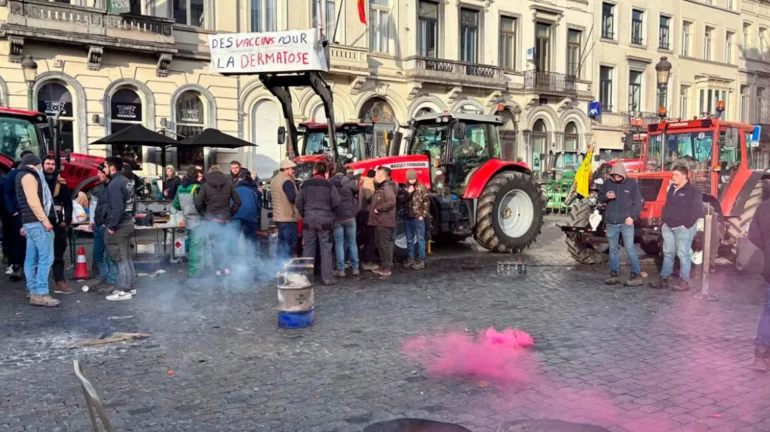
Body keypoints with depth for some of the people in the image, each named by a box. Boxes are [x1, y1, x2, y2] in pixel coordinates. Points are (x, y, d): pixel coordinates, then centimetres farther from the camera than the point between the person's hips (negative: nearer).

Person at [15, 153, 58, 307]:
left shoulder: (24, 176, 23)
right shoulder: (28, 175, -7)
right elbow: (33, 201, -18)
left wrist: (25, 224, 24)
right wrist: (45, 220, -21)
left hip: (31, 222, 10)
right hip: (37, 222, -10)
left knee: (31, 260, 8)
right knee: (46, 258, -11)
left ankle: (34, 293, 10)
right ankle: (41, 294, -13)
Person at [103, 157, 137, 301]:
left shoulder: (114, 184, -18)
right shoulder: (128, 181, 12)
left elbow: (117, 208, -23)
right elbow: (133, 204, 16)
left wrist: (111, 226, -18)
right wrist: (130, 217, 18)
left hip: (118, 226, -10)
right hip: (128, 223, 10)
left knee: (120, 259, -4)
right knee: (126, 257, 16)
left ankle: (124, 291, -1)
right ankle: (130, 287, 22)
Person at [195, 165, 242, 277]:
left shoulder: (205, 185, -2)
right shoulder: (229, 184, 3)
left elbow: (198, 203, -9)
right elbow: (238, 202, -1)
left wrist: (205, 215, 3)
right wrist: (230, 213, 7)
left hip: (212, 219, -2)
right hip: (226, 218, 2)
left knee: (215, 243, 4)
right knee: (224, 242, 9)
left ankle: (218, 269, 4)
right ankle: (226, 267, 0)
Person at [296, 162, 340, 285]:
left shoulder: (306, 184, 2)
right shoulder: (329, 185, -5)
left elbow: (299, 202, 2)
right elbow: (336, 203, -8)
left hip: (309, 221, 2)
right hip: (325, 221, -2)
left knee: (308, 248, 8)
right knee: (325, 249, 1)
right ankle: (327, 277, 0)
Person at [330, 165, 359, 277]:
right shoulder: (349, 181, -2)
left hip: (336, 217, 0)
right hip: (349, 216, 0)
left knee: (339, 243, 4)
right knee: (352, 242, 10)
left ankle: (340, 269, 0)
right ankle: (355, 268, 10)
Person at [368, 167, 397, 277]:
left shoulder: (387, 187, -14)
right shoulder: (379, 188, 18)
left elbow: (391, 202, -27)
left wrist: (378, 208, -20)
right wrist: (372, 208, 8)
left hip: (385, 221, -10)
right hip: (378, 221, 10)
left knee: (385, 244, -7)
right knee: (379, 244, 14)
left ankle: (388, 267, -2)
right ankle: (383, 265, 22)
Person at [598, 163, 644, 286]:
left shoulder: (631, 183, -3)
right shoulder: (607, 183, 4)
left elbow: (638, 202, -2)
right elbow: (600, 197, 12)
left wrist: (632, 216, -12)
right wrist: (606, 196, -11)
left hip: (626, 222, -4)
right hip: (611, 223, 4)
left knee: (630, 248, -6)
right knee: (613, 249, 10)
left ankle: (636, 276, -2)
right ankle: (614, 275, 19)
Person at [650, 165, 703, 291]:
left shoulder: (693, 191, -10)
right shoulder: (672, 189, 14)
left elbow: (697, 211, -15)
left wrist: (687, 225, -17)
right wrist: (664, 221, 14)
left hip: (683, 228, -8)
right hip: (669, 227, 8)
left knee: (683, 255, -5)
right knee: (668, 253, 11)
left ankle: (685, 282, 0)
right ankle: (664, 279, 17)